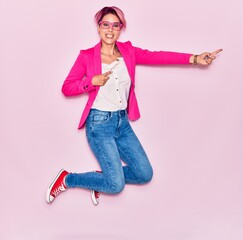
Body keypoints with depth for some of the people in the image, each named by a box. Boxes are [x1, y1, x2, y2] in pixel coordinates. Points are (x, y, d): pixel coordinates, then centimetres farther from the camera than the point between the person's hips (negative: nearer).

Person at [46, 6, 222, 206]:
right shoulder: (87, 56, -7)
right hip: (99, 123, -5)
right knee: (116, 185, -9)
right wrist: (92, 81, -20)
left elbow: (157, 56, -9)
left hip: (122, 122, 6)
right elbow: (66, 88, -4)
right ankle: (67, 179, 10)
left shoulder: (128, 51, 3)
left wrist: (194, 59, -20)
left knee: (145, 174, 6)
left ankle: (104, 178, 24)